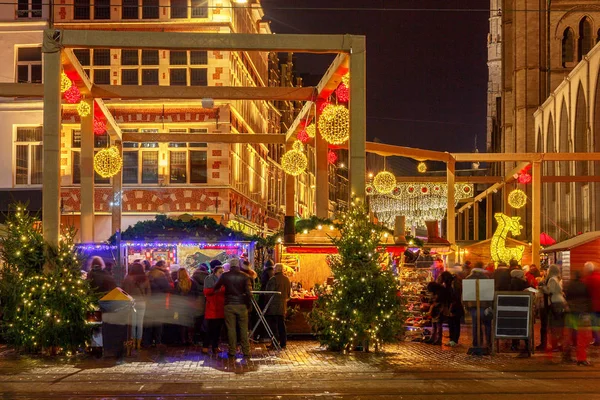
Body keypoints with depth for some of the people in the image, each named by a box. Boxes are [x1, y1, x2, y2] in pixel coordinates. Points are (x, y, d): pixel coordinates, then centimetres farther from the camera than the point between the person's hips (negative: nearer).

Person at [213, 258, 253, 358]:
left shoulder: (224, 276, -1)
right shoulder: (244, 276, -2)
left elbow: (216, 288, 8)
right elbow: (248, 292, -8)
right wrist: (248, 304, 3)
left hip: (229, 305, 0)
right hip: (241, 305, 0)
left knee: (231, 328, 4)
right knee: (244, 328, 6)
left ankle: (232, 351, 4)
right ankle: (246, 351, 6)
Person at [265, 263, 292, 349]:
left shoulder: (273, 279, -14)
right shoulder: (287, 280, 9)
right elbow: (289, 293, 16)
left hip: (273, 306, -7)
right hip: (283, 306, 7)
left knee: (273, 325, -2)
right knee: (282, 325, 12)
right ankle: (283, 343, 13)